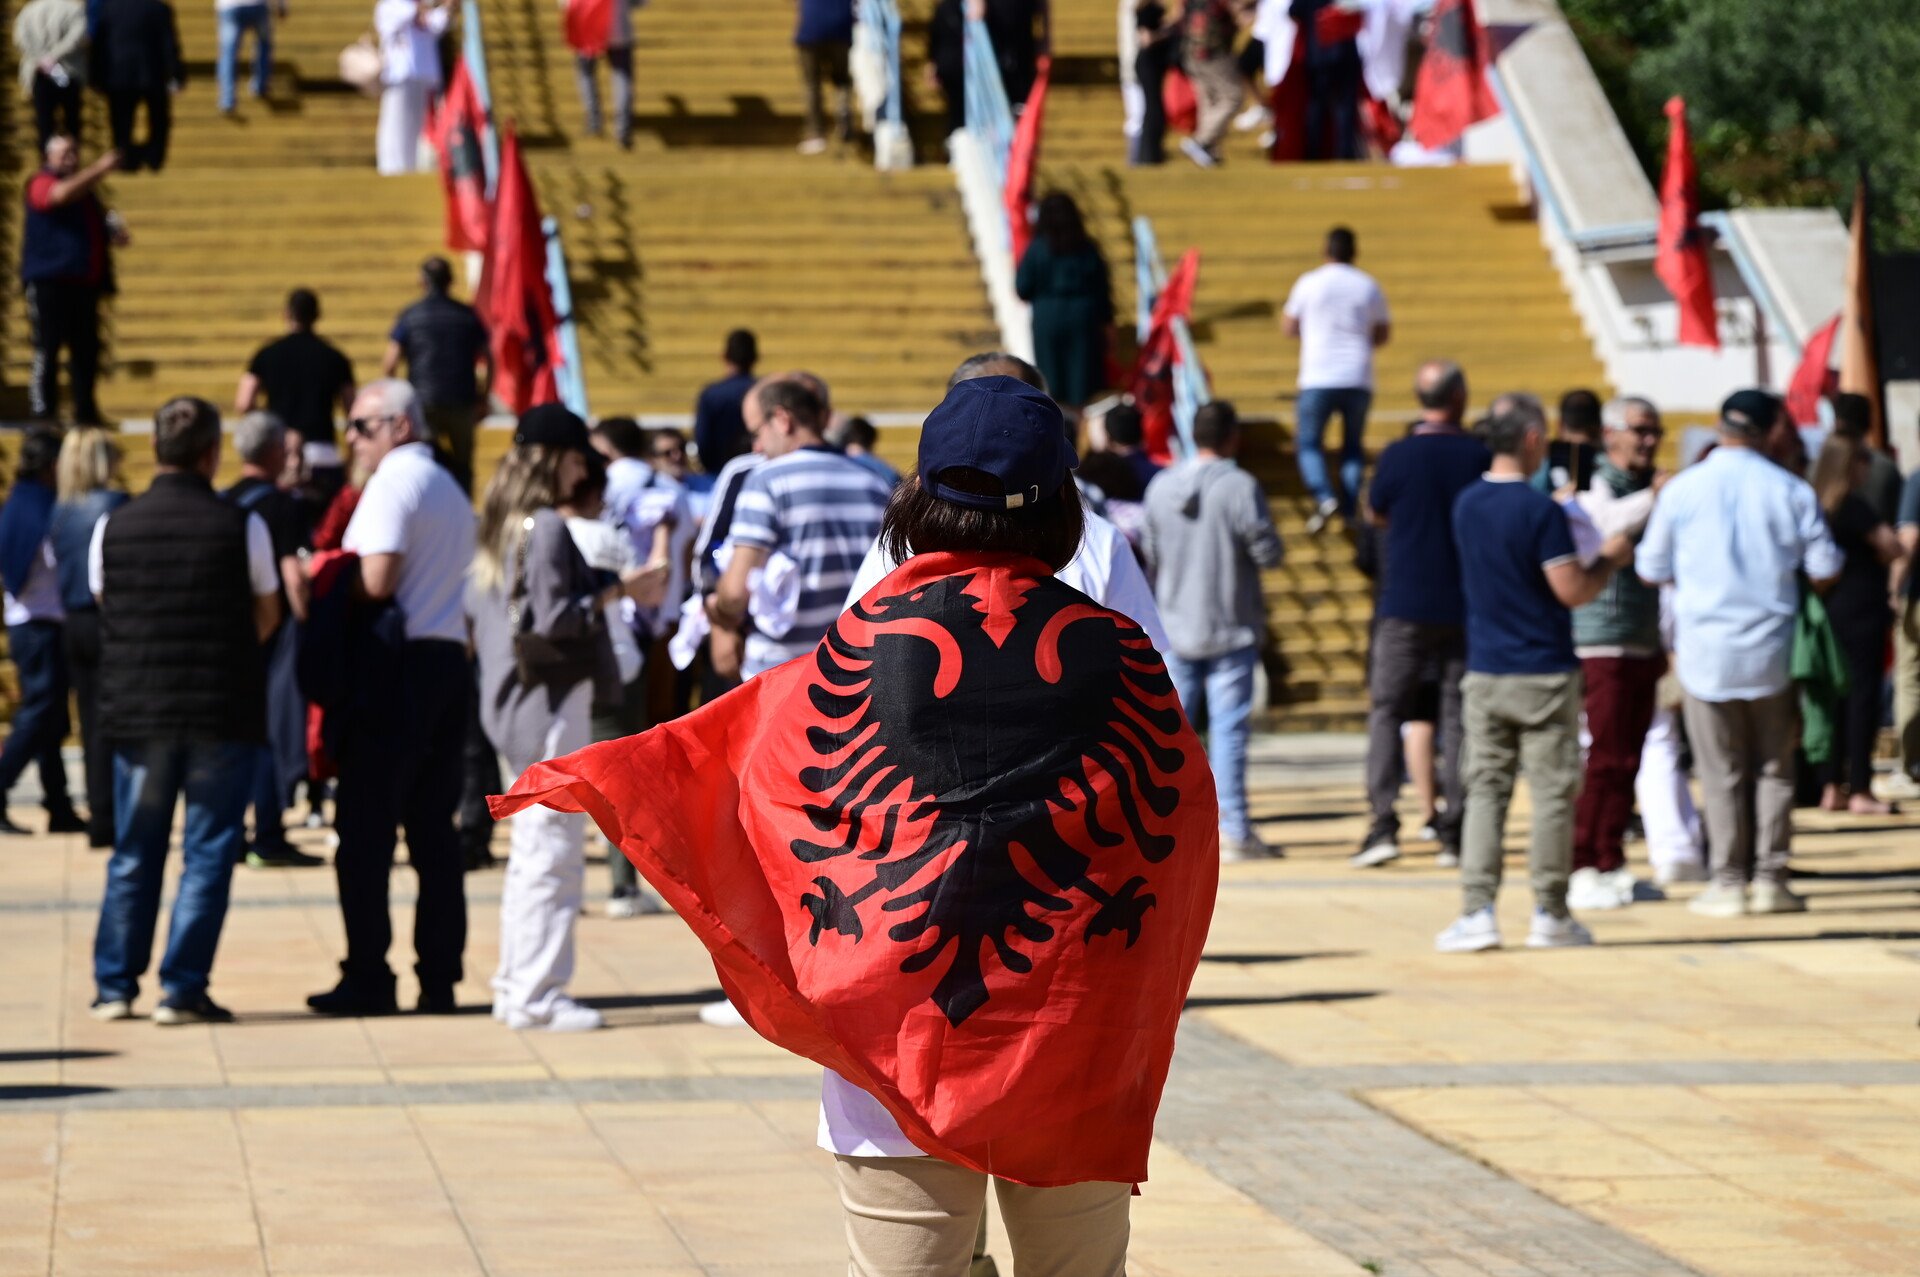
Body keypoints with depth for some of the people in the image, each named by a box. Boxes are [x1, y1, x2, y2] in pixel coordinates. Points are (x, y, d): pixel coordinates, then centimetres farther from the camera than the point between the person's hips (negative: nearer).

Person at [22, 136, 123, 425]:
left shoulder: (86, 191, 23)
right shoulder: (42, 183, 0)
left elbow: (99, 226, 35)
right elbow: (62, 194, -23)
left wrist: (114, 234, 12)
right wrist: (99, 169, -26)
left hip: (84, 282, 7)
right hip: (48, 280, -7)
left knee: (86, 350, 5)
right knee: (47, 348, -9)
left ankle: (85, 411, 9)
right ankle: (43, 410, -9)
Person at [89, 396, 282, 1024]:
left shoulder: (113, 528, 1)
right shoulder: (241, 526, -6)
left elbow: (105, 610, 9)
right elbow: (267, 618, 4)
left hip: (136, 710, 3)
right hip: (223, 712, -3)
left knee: (133, 854, 13)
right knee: (208, 854, 3)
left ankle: (115, 985, 14)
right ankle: (182, 989, -1)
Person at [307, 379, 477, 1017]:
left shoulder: (393, 483, -9)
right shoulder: (450, 489, 19)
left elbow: (377, 581, -19)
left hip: (400, 669, -8)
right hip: (450, 658, 8)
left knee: (365, 829, -4)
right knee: (434, 829, 9)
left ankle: (368, 978, -6)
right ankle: (439, 977, 7)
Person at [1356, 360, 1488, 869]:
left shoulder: (1398, 456, -8)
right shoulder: (1479, 456, -5)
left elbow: (1375, 514, 8)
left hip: (1405, 604, -1)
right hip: (1464, 609, 1)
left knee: (1386, 711, 5)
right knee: (1458, 717, 8)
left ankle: (1383, 824, -7)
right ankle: (1455, 834, 6)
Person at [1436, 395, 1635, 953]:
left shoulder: (1466, 505, 5)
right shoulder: (1540, 510, -15)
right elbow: (1573, 591, -15)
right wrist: (1610, 559, 1)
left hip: (1484, 672, 5)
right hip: (1544, 674, -5)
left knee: (1485, 790, 6)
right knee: (1553, 791, 4)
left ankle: (1477, 911, -2)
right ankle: (1550, 915, 8)